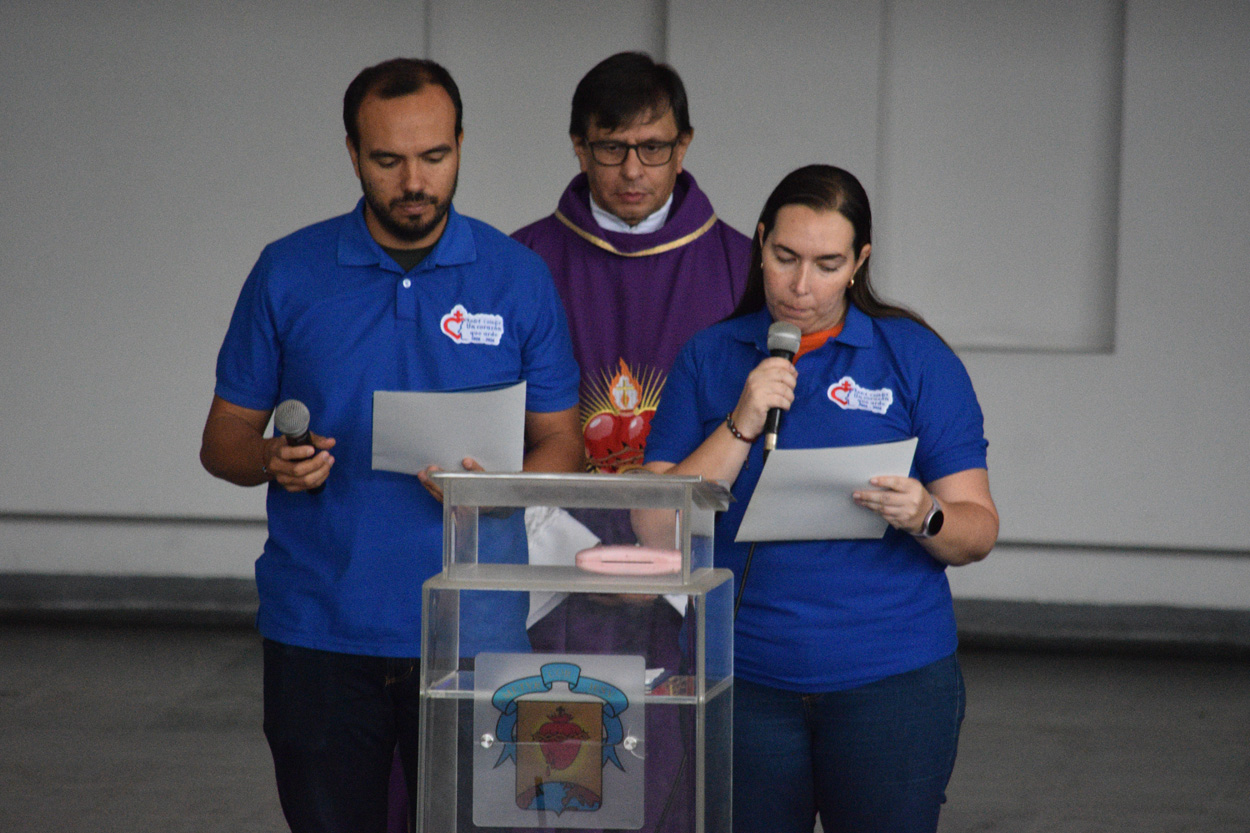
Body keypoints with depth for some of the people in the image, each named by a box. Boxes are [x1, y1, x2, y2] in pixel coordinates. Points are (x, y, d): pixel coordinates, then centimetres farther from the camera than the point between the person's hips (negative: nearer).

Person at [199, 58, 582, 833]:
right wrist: (272, 463, -15)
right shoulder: (287, 273, 4)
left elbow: (561, 446, 6)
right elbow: (224, 438, 8)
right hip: (319, 631, 1)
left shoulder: (518, 277, 3)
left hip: (472, 632, 0)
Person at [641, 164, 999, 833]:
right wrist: (742, 426, -13)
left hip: (892, 679, -1)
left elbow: (978, 530, 0)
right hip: (746, 683, 1)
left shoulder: (917, 358, 2)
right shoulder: (708, 359, 6)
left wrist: (924, 518, -22)